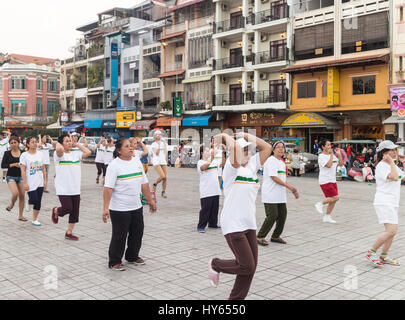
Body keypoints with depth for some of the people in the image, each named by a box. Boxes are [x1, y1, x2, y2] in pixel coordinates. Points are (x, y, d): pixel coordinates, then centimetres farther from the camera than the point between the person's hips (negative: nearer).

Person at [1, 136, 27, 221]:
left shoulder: (23, 153, 1)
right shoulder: (7, 153, -1)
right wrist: (13, 164, -15)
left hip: (21, 176, 2)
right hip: (11, 176, -2)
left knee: (22, 195, 2)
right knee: (15, 193, -22)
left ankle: (20, 216, 14)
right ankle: (11, 205, 13)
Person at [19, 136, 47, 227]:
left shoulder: (39, 154, 9)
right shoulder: (24, 155, -5)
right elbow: (23, 170, -8)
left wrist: (45, 180, 7)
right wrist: (25, 183, -13)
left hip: (40, 183, 4)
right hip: (31, 183, -4)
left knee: (38, 202, 5)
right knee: (34, 200, -11)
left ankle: (35, 219, 15)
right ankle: (29, 202, 24)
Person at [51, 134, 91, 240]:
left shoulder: (76, 154, 9)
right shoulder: (59, 154, -7)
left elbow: (88, 152, -3)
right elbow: (59, 149, -30)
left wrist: (77, 145, 4)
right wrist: (57, 144, -8)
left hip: (75, 189, 5)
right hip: (63, 189, -5)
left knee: (75, 211, 8)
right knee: (67, 208, -13)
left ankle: (69, 233, 22)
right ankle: (56, 211, 23)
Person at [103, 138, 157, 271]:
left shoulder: (137, 161, 8)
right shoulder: (114, 165, -13)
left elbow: (144, 183, 14)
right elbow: (108, 188, -19)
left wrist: (150, 200, 14)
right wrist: (106, 208, -25)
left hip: (136, 206, 7)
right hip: (119, 209, -7)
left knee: (137, 233, 16)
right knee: (119, 236, 3)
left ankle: (132, 256, 36)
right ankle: (114, 262, 20)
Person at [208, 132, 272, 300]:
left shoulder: (252, 165, 10)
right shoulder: (231, 167, -11)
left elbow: (267, 147, 7)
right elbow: (234, 147, -29)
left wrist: (245, 135, 6)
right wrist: (225, 136, -9)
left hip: (249, 224, 7)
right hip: (233, 224, -7)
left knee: (251, 267, 8)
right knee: (246, 266, -9)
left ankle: (236, 298, 26)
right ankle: (216, 265, 17)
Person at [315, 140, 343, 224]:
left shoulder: (332, 156, 13)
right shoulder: (321, 156, -12)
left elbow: (340, 164, 15)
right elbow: (329, 165, -25)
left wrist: (339, 155, 1)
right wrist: (331, 154, -19)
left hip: (333, 181, 8)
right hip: (325, 181, -8)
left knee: (333, 200, 8)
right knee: (335, 197, -14)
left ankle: (327, 217, 19)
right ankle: (320, 204, 5)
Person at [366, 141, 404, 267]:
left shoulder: (392, 165, 18)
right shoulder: (382, 166, -12)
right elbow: (394, 177, -27)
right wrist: (391, 162, -19)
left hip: (392, 203, 10)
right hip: (384, 202, -10)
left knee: (392, 231, 10)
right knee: (391, 231, -17)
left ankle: (383, 256, 21)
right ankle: (371, 252, -6)